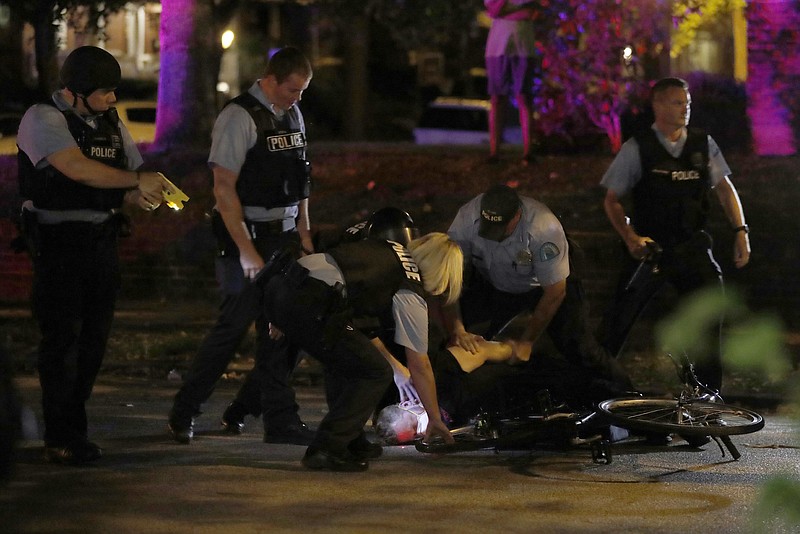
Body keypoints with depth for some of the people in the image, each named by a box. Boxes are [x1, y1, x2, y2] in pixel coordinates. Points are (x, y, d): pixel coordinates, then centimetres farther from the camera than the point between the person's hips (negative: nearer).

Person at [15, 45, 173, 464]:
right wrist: (137, 181, -19)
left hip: (101, 242, 7)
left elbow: (132, 179, 17)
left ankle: (75, 431, 16)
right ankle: (58, 440, -1)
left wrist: (142, 198, -7)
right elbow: (78, 169, -24)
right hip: (57, 244, -7)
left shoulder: (111, 123, 13)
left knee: (93, 339, 7)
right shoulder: (43, 119, -10)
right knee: (62, 339, -6)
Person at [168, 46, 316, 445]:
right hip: (247, 237, -8)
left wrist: (303, 232, 14)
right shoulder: (240, 117, -13)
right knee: (234, 326, -3)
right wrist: (246, 251, -19)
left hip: (284, 236, 8)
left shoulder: (292, 114, 12)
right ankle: (184, 413, 11)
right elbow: (224, 189, -17)